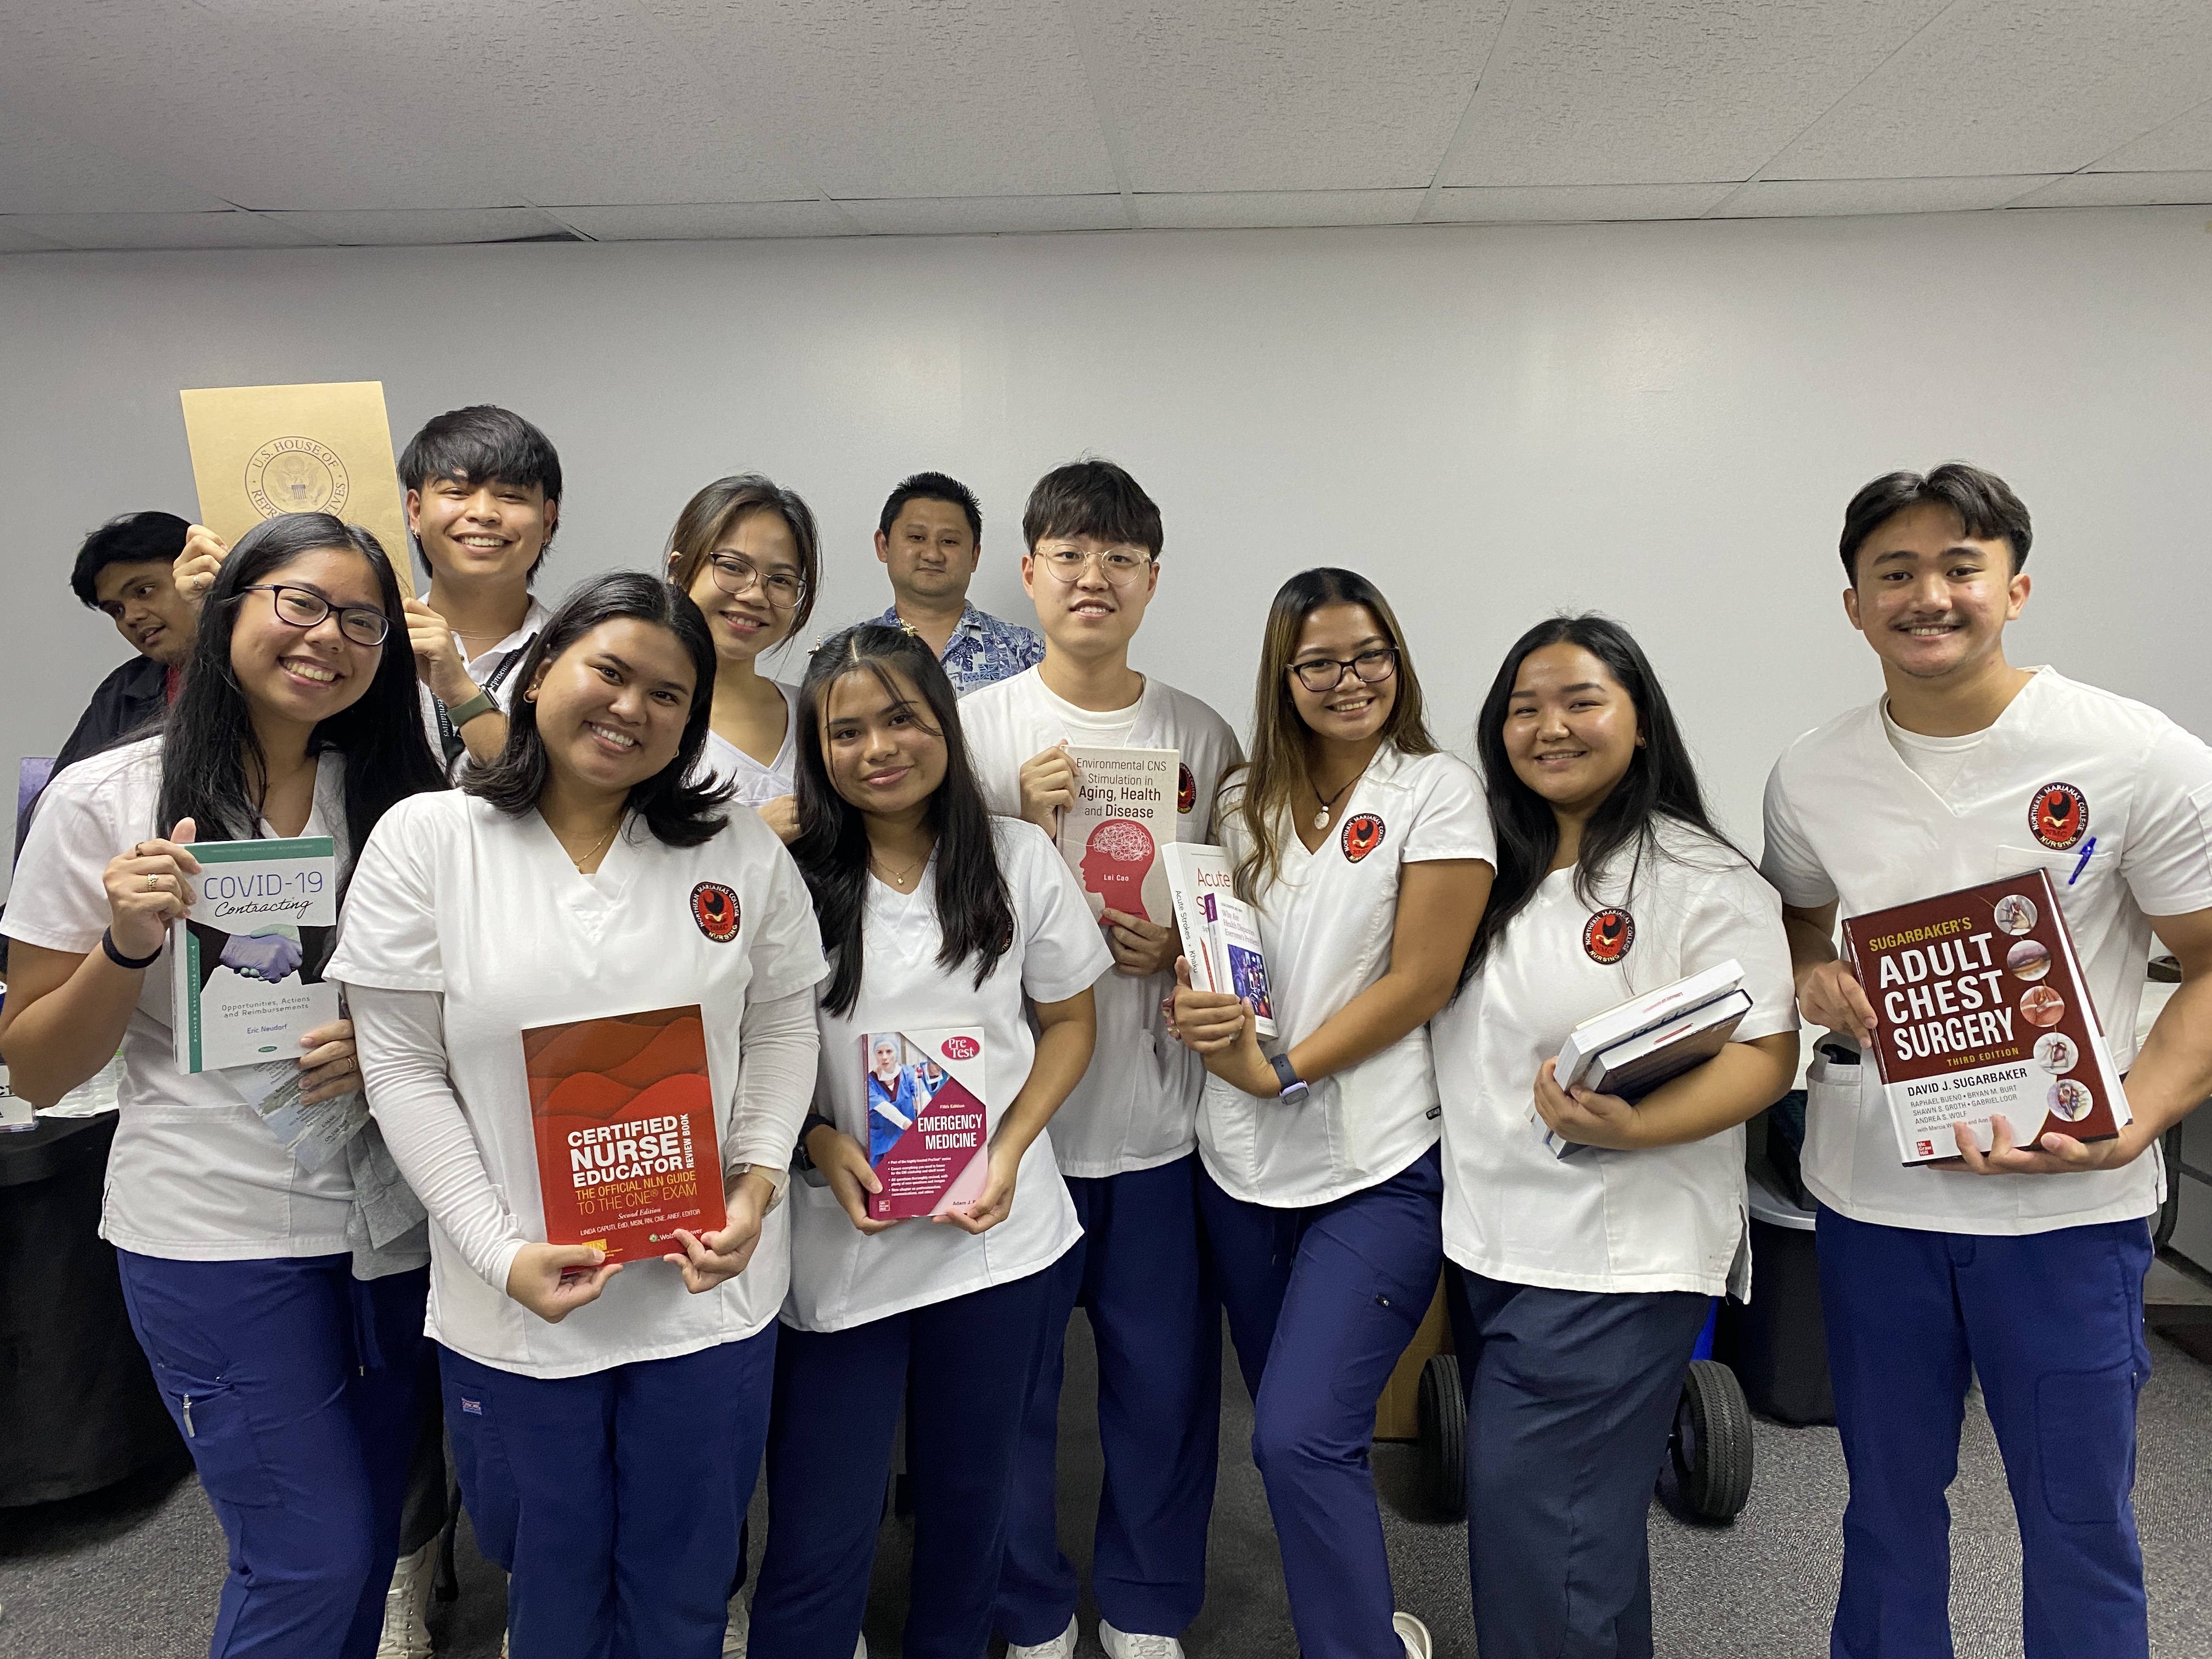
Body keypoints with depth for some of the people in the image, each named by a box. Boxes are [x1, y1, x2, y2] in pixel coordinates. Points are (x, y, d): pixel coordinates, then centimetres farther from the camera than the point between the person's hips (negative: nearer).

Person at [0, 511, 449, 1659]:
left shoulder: (403, 800, 3)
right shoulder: (104, 801, -5)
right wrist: (127, 945, -18)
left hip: (388, 1222, 4)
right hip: (216, 1232, -3)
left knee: (366, 1546, 16)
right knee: (316, 1559, 2)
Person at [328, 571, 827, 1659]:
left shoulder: (742, 853, -1)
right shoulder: (426, 841, -6)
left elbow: (782, 1026, 5)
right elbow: (402, 1070, -7)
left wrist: (757, 1183, -10)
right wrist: (501, 1252, -13)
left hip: (708, 1288, 1)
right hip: (513, 1303, -1)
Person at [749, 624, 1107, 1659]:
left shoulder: (1019, 860, -1)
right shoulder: (788, 877, -6)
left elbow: (1068, 1021, 5)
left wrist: (1009, 1151, -8)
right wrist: (818, 1142, -16)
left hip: (997, 1234, 2)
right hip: (838, 1241, -2)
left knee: (969, 1497, 20)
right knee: (817, 1535, 4)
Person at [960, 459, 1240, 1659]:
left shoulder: (1204, 736, 3)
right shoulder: (975, 727, -2)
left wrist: (1177, 948, -10)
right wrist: (1022, 824, -16)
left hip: (1161, 1118, 2)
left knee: (1165, 1382, 12)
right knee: (1010, 1382, 11)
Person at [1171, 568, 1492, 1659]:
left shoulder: (1437, 791, -5)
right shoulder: (1247, 802, 10)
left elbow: (1420, 981, -11)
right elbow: (1212, 945, 12)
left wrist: (1284, 1069, -15)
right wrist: (1195, 1003, -11)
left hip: (1376, 1168, -5)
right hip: (1243, 1164, 6)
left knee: (1302, 1437, -12)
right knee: (1287, 1437, 17)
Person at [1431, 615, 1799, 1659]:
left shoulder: (1702, 880, -10)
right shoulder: (1491, 870, 9)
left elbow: (1765, 1053, -13)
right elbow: (1429, 1014, 18)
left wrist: (1631, 1127, -27)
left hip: (1614, 1260, -6)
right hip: (1481, 1239, 7)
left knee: (1536, 1529, -2)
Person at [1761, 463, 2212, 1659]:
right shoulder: (1811, 775, -1)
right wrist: (1812, 980, -8)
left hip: (2069, 1205, -2)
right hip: (1871, 1195, 3)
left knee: (2079, 1526, 12)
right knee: (1889, 1505, 18)